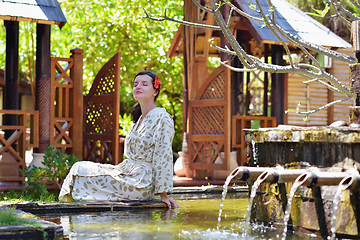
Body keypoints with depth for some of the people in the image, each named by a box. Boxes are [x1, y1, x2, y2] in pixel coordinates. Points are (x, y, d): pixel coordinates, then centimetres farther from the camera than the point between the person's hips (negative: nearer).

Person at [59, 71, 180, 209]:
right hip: (126, 172, 9)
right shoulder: (139, 119, 18)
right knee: (80, 167, -3)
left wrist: (164, 195, -14)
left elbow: (164, 157, -14)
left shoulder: (162, 118, -10)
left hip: (141, 184, -9)